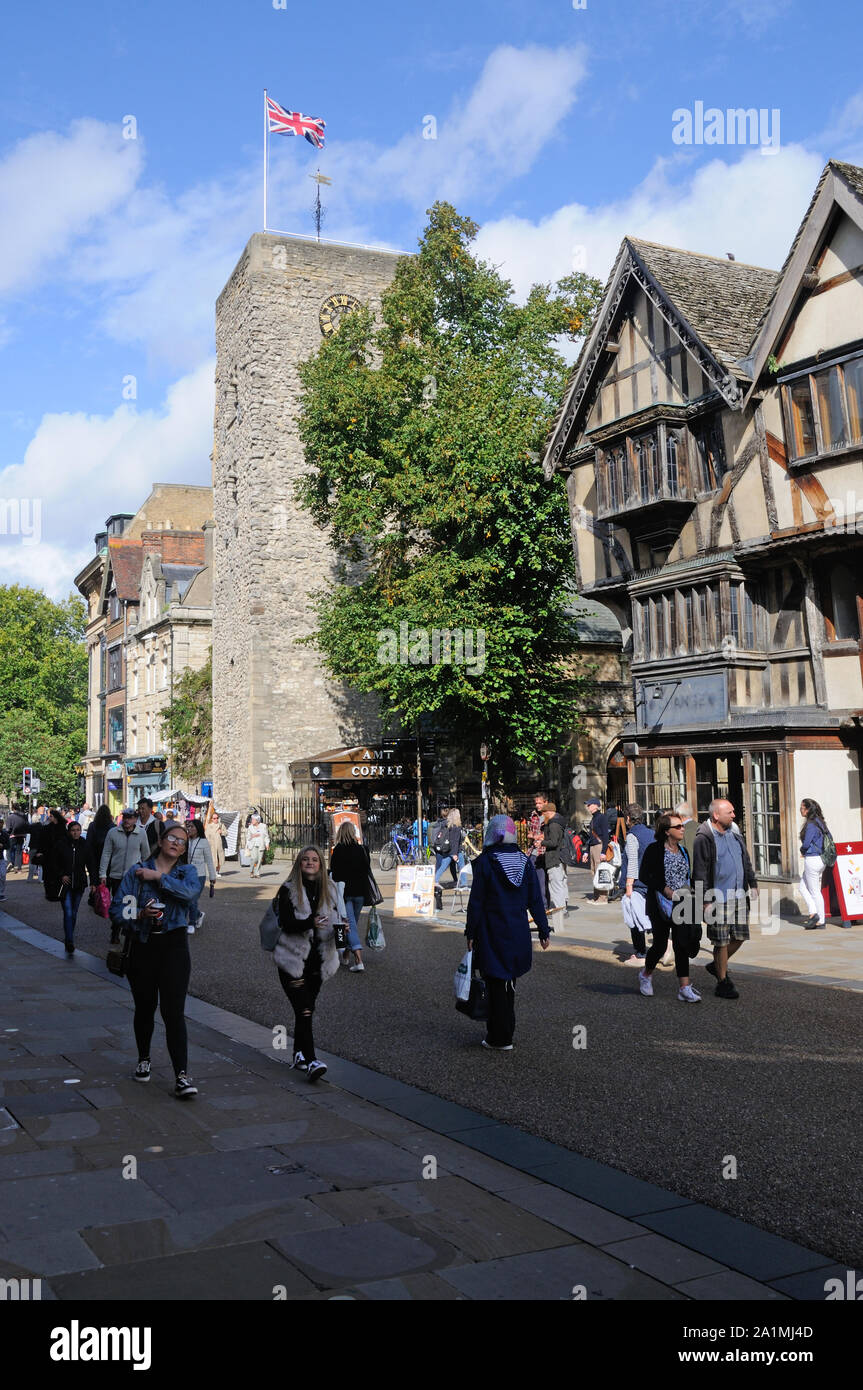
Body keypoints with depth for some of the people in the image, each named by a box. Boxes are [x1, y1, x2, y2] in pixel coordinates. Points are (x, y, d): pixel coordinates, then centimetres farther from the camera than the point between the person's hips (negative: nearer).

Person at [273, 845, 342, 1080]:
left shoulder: (329, 889, 8)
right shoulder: (288, 890, -6)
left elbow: (333, 920, 14)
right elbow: (286, 923, -16)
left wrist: (340, 930, -9)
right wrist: (310, 923, -34)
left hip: (318, 959, 5)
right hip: (293, 959, -5)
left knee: (306, 1009, 13)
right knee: (304, 1011, -13)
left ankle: (299, 1054, 27)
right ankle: (311, 1061, -16)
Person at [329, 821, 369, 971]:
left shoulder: (338, 850, -9)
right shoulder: (362, 849, 0)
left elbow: (333, 873, -9)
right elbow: (368, 870, 4)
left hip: (345, 892, -4)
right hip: (360, 892, 4)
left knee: (349, 924, -5)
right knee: (354, 923, 18)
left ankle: (358, 960, -19)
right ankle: (346, 955, 31)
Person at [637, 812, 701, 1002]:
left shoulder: (682, 851, 11)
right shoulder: (654, 850, -9)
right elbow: (644, 876, -13)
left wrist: (686, 889, 0)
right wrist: (667, 891, -19)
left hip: (681, 903, 5)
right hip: (660, 904, -5)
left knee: (682, 944, -2)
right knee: (660, 944, 3)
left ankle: (684, 988, -2)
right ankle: (646, 975, 29)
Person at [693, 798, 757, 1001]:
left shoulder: (734, 832, 11)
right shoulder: (704, 838, -12)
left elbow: (746, 861, 23)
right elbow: (699, 872, -12)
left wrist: (753, 883, 15)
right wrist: (705, 901, -14)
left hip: (738, 895, 7)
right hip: (718, 898, -7)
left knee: (740, 936, 11)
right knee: (722, 941, 0)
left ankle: (717, 966, 33)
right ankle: (722, 982, 12)